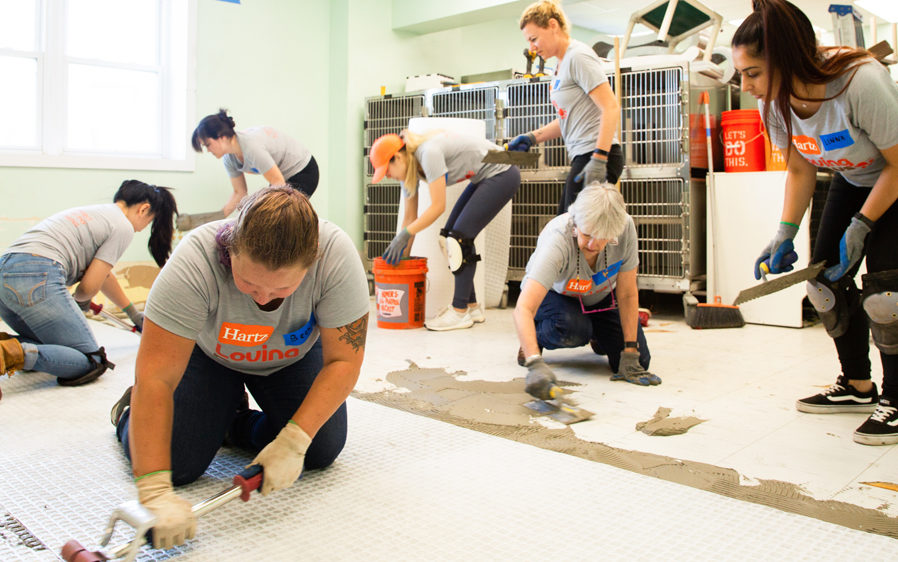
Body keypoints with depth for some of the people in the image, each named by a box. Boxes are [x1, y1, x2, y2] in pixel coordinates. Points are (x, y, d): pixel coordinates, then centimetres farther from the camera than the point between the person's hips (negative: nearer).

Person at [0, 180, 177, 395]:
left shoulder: (92, 213, 30)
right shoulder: (123, 227, 3)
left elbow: (103, 273, 40)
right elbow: (89, 286, -2)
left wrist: (134, 314, 49)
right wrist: (80, 301, 23)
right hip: (37, 277, -9)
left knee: (53, 345, 24)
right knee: (90, 362, -4)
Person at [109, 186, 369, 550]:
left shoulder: (336, 256, -35)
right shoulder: (196, 261, -39)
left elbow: (343, 360, -26)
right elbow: (156, 378, -37)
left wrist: (293, 441, -34)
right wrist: (153, 491, -42)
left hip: (294, 355, 2)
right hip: (208, 354, -1)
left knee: (322, 451, -13)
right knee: (176, 464, -13)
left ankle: (237, 424, 16)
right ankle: (129, 411, 21)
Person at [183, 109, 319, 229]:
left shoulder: (252, 147, -34)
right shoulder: (229, 158, -6)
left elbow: (279, 184, -29)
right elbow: (239, 193, 4)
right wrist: (219, 216, -8)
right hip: (284, 174, 9)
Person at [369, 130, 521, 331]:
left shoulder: (429, 152, -26)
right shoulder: (409, 167, 1)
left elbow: (438, 206, -26)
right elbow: (410, 216, 7)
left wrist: (404, 235, -22)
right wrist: (400, 254, 6)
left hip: (502, 174, -9)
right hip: (483, 179, 10)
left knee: (460, 236, -14)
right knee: (451, 233, 4)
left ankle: (460, 312, -8)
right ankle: (471, 307, 11)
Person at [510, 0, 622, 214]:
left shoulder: (578, 56, -10)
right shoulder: (562, 64, 19)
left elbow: (611, 109, -18)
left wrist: (598, 161, -25)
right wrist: (532, 137, 16)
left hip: (596, 155, -10)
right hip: (582, 157, 10)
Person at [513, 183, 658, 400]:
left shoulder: (626, 227, -31)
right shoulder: (557, 239, -41)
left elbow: (627, 294, -19)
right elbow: (523, 309, -48)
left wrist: (630, 355, -20)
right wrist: (535, 364, -61)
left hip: (601, 296, 4)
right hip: (553, 295, -3)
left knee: (639, 362, -9)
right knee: (573, 328, -37)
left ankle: (597, 335, 24)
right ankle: (536, 339, -1)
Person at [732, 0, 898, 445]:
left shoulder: (861, 82, -38)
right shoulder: (773, 103, -19)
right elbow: (800, 170, -5)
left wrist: (860, 226, -24)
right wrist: (784, 235, -14)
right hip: (851, 180, 6)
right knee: (826, 278, 1)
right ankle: (857, 387, 17)